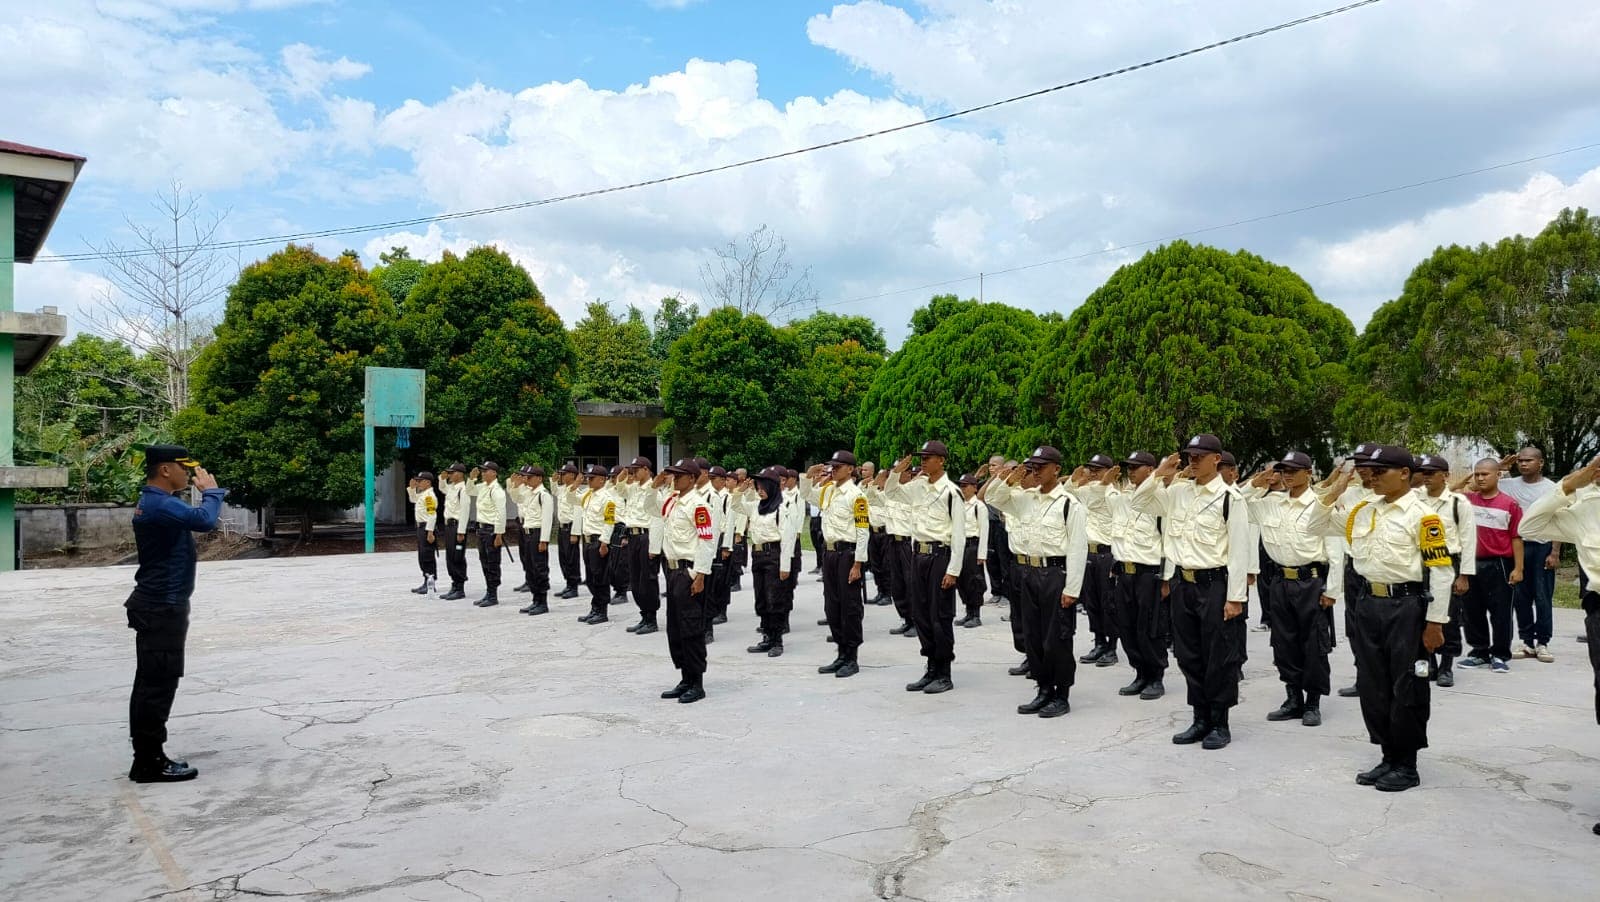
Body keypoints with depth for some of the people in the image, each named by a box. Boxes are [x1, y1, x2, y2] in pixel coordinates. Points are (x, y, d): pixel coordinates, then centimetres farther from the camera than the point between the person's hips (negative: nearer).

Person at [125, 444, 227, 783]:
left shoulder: (155, 502, 14)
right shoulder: (160, 505, -21)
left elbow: (192, 518, 18)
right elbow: (205, 520, -32)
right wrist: (211, 490, -17)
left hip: (157, 606, 11)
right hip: (162, 609, -11)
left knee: (152, 684, 13)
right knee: (158, 684, -5)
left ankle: (148, 757, 20)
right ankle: (149, 763, 1)